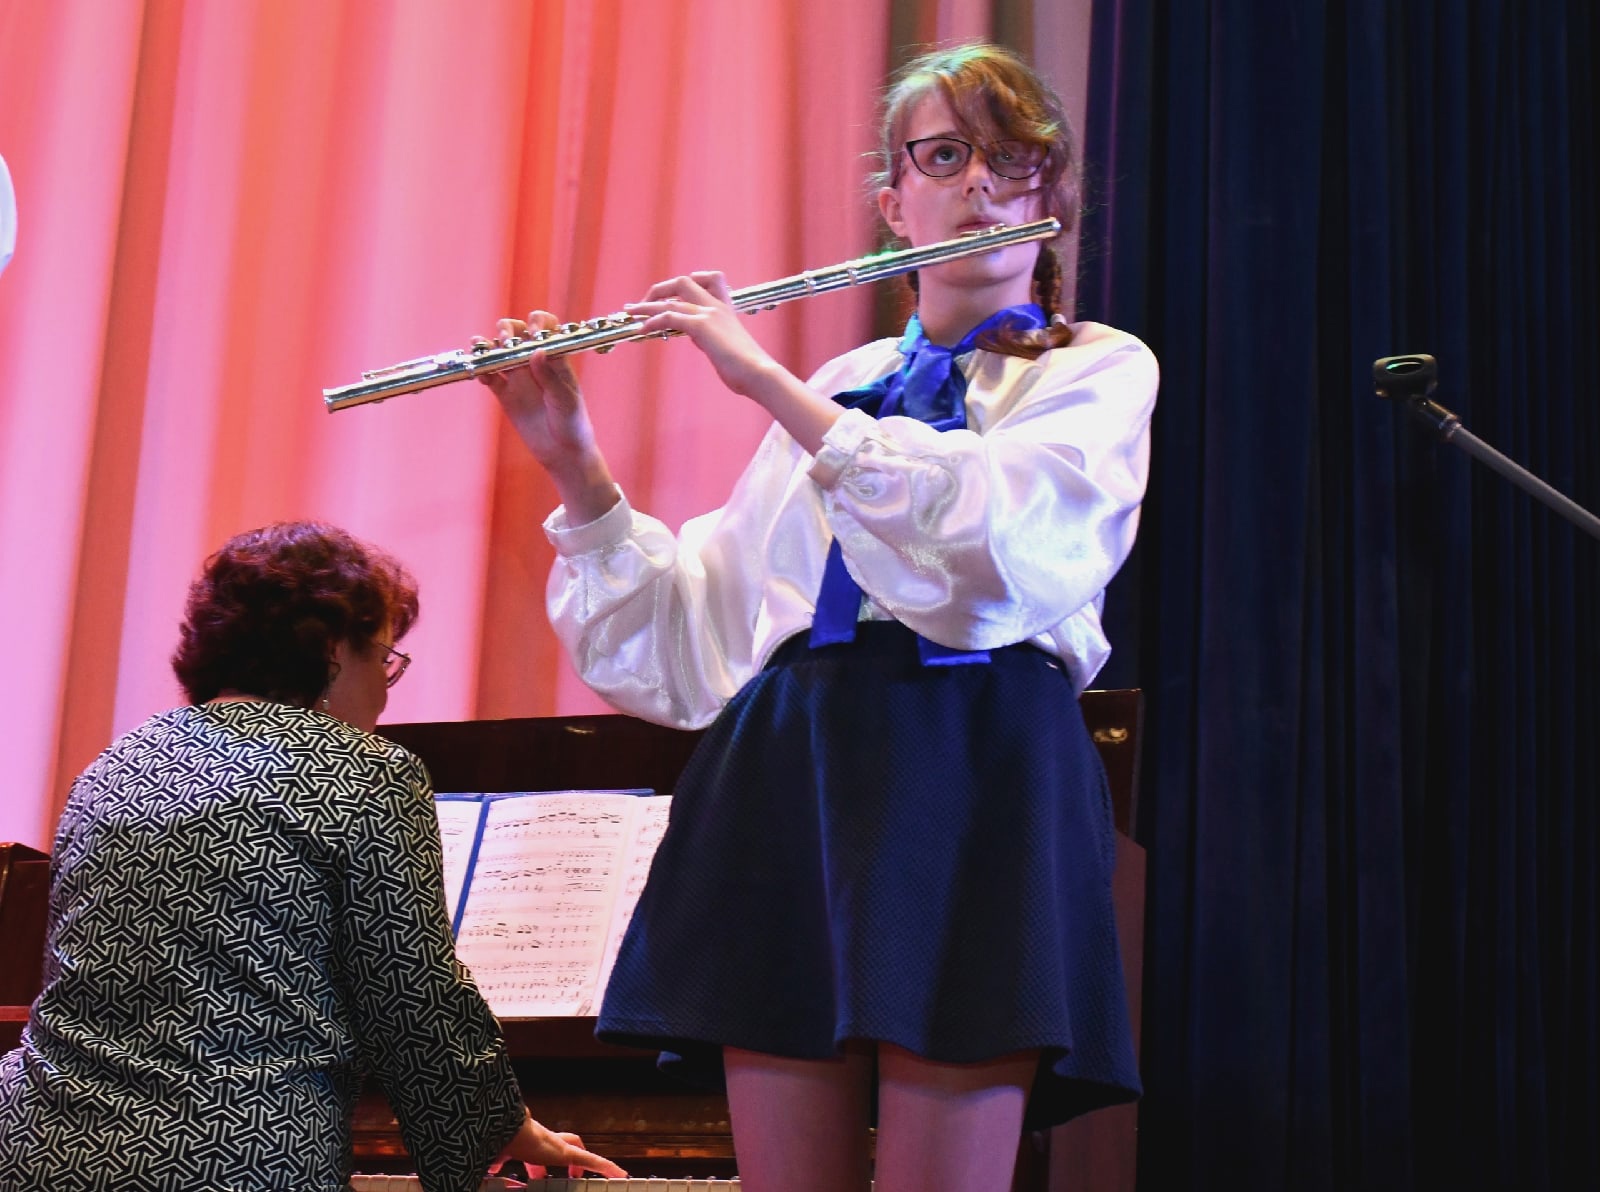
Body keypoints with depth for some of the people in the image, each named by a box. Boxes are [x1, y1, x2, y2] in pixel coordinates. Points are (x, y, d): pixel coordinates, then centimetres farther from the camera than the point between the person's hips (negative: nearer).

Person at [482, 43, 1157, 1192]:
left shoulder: (1100, 369, 8)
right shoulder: (839, 389, 21)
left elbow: (993, 534, -14)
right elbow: (689, 629, 19)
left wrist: (770, 383, -12)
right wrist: (574, 465, 6)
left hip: (972, 786, -4)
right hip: (788, 785, 4)